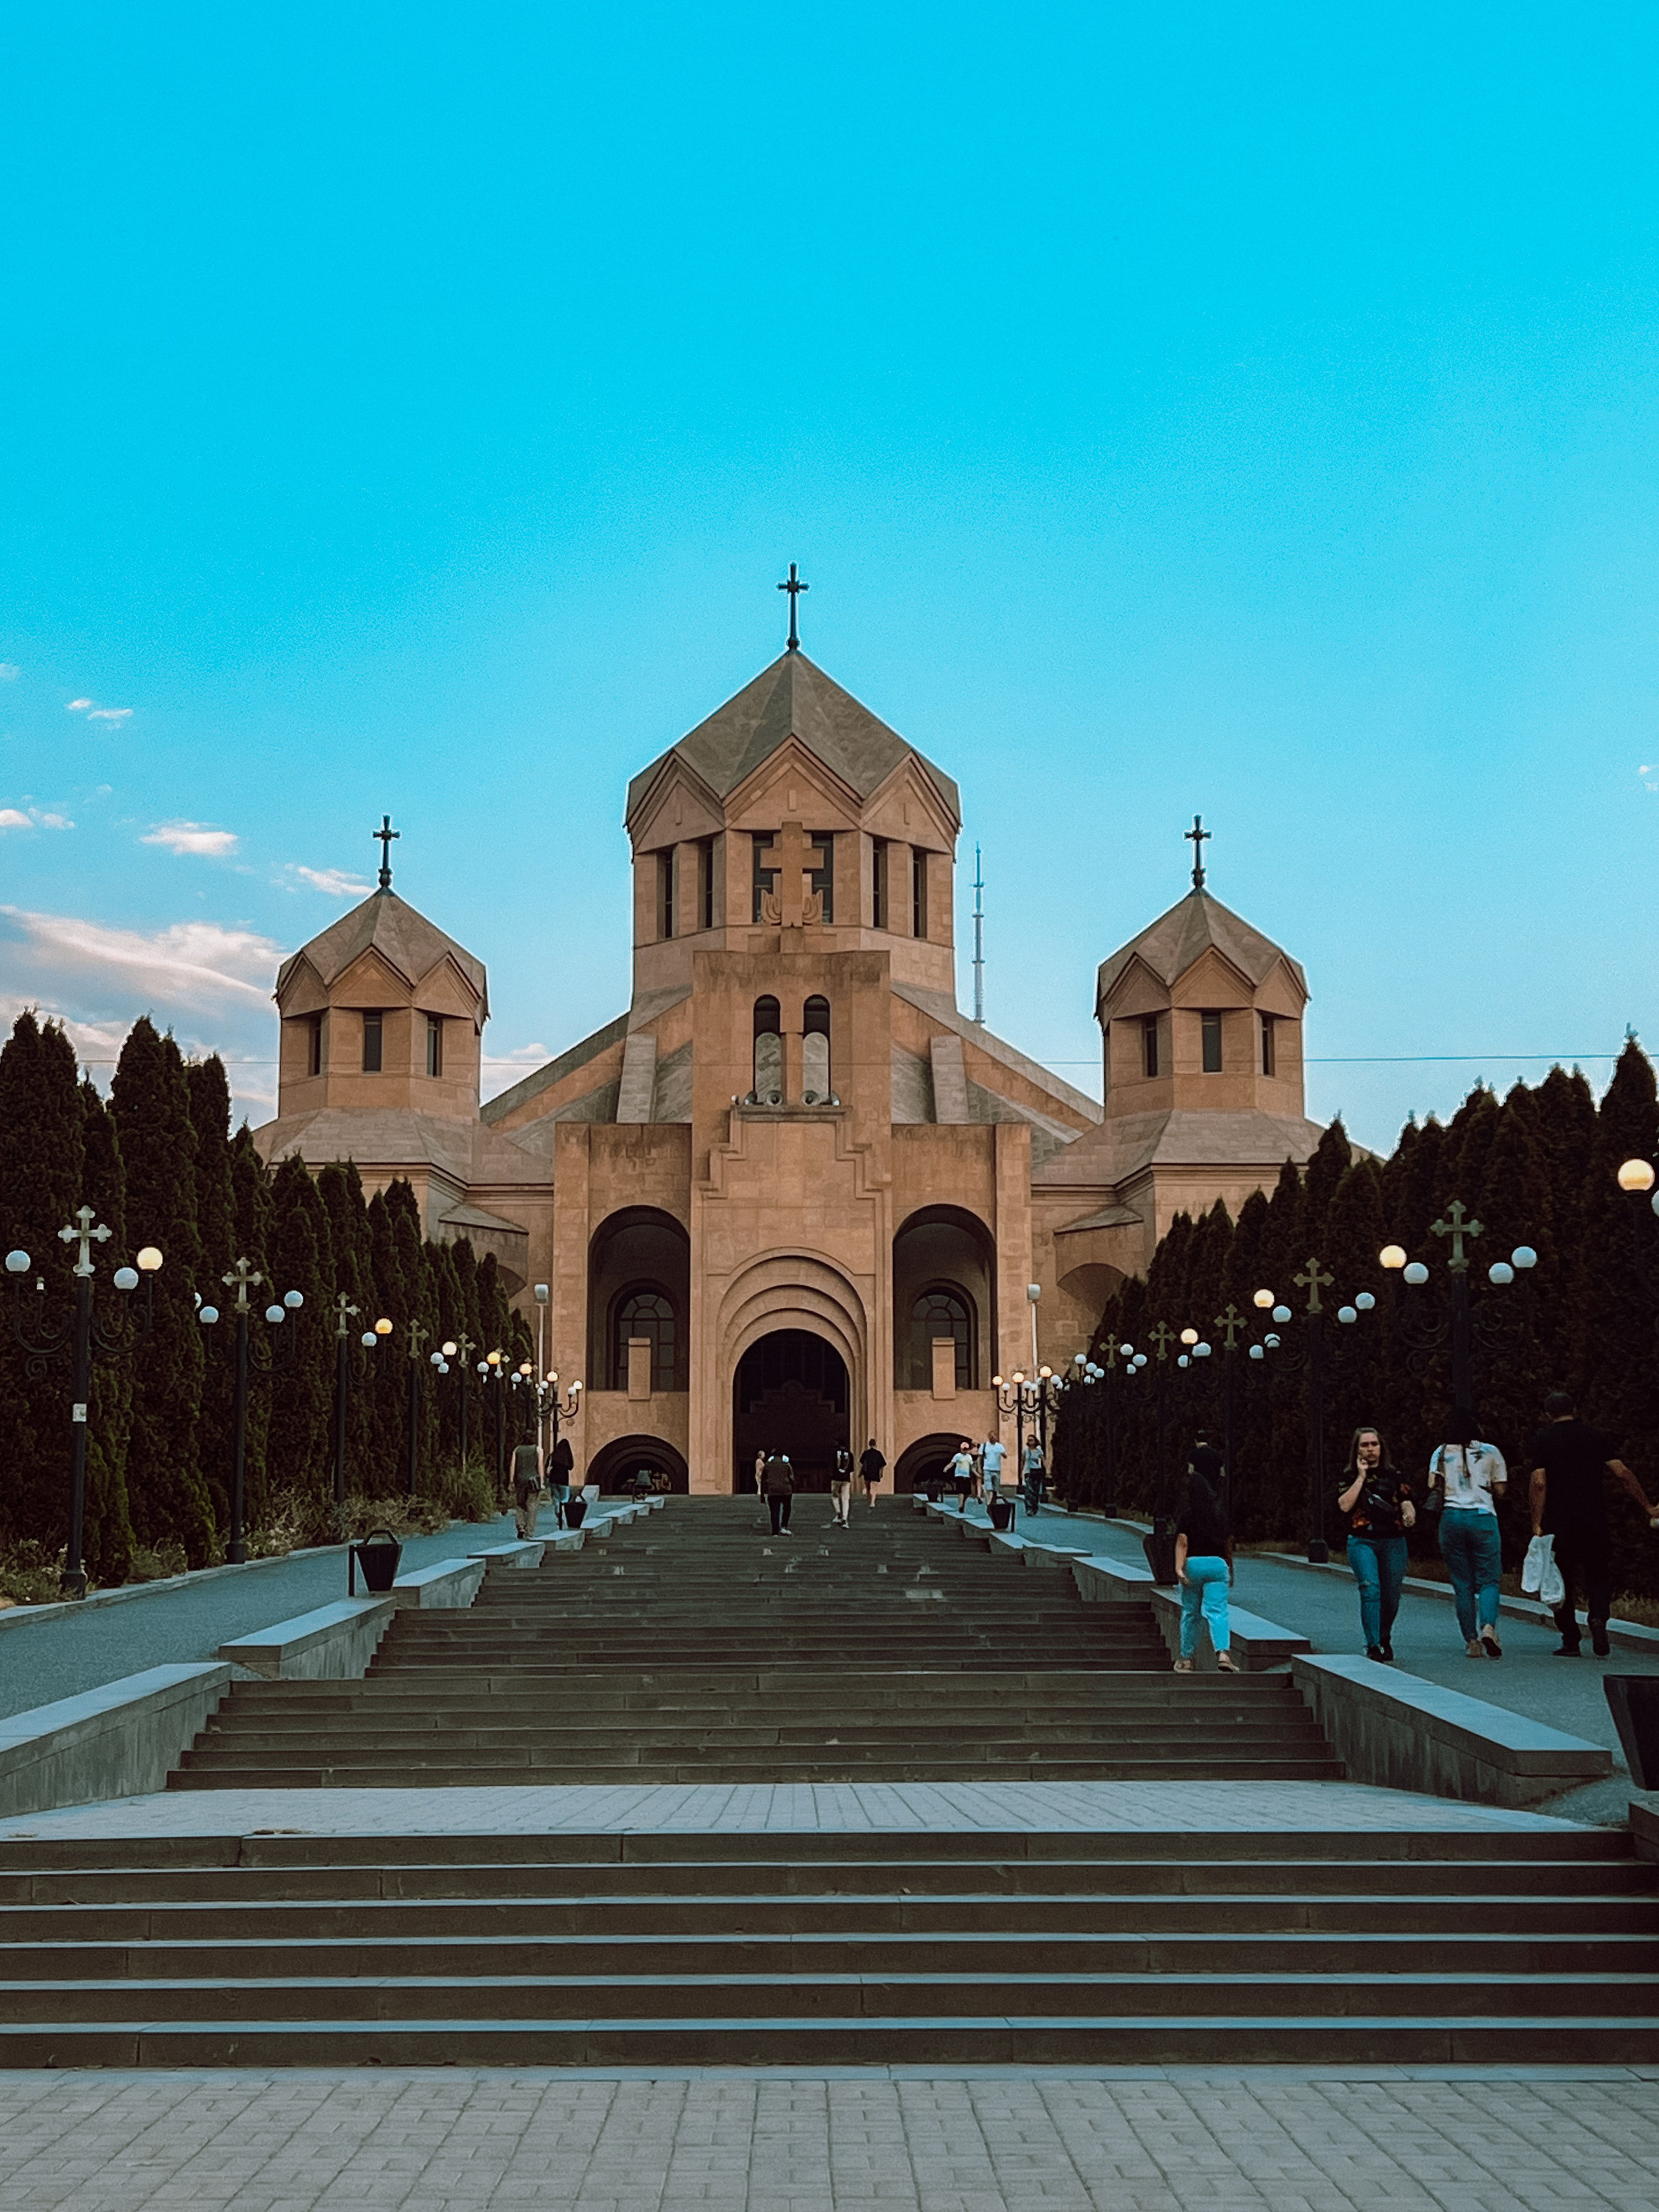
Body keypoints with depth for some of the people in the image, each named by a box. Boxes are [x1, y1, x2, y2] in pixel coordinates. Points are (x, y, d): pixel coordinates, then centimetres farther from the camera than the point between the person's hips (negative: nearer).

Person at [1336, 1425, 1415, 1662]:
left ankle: (1384, 1639, 33)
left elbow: (1407, 1503, 1)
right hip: (1362, 1542, -2)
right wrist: (1361, 1477, -7)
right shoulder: (1350, 1476, 7)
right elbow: (1344, 1505, -8)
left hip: (1393, 1543, 2)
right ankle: (1372, 1646, -19)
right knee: (1370, 1590, -20)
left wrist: (1410, 1516, -22)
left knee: (1391, 1597, 7)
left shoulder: (1395, 1476, 11)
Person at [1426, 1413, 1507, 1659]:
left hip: (1451, 1517, 2)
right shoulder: (1490, 1452, 4)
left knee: (1462, 1584, 7)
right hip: (1483, 1518, -2)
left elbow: (1433, 1488, -3)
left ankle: (1472, 1641, 3)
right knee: (1489, 1579, 2)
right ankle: (1488, 1627, -22)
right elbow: (1499, 1491, 5)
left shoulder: (1441, 1454, 7)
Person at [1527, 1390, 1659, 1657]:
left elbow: (1539, 1483, -8)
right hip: (1595, 1522, 1)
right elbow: (1623, 1473, 1)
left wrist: (1537, 1525, -7)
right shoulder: (1596, 1437, 8)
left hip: (1558, 1523, -1)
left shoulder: (1543, 1440, 2)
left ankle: (1570, 1642, 8)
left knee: (1561, 1582, 9)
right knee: (1598, 1575, 11)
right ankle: (1598, 1617, -16)